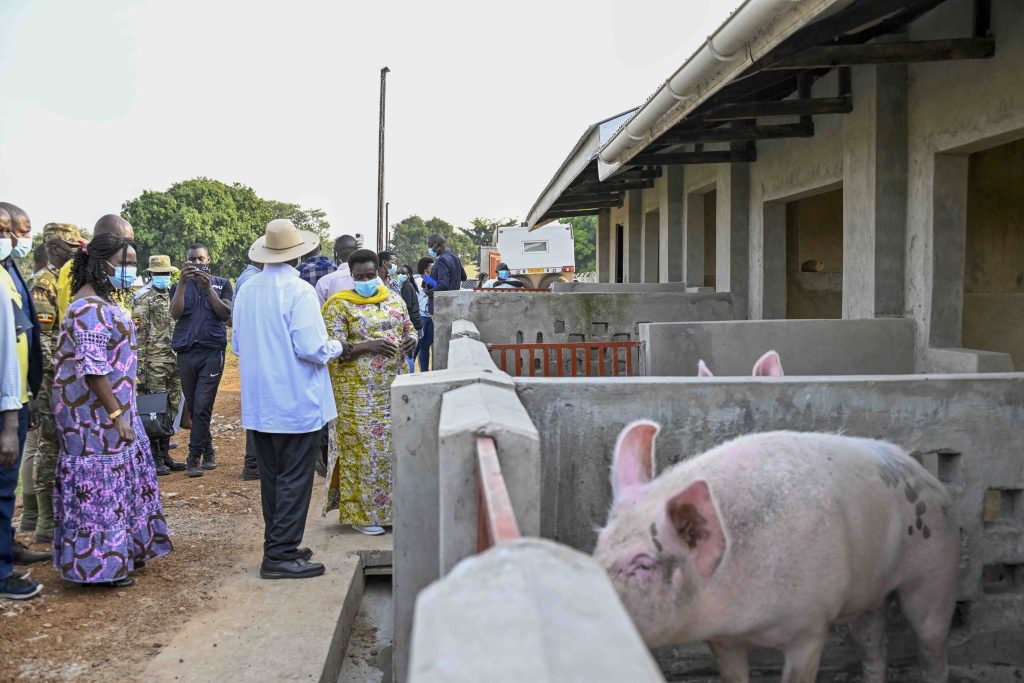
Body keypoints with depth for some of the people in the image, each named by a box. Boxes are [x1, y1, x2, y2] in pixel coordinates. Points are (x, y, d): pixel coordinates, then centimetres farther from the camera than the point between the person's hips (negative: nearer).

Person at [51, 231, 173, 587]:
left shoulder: (104, 302, 12)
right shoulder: (89, 308, -19)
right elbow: (92, 368, -24)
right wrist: (116, 414, -22)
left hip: (116, 408, 10)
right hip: (95, 414, -10)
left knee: (122, 476, 16)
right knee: (100, 483, -2)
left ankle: (125, 550, 27)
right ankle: (99, 563, 9)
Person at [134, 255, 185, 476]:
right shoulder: (144, 301, -3)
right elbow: (137, 337, -8)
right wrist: (139, 368, -13)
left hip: (176, 363, 6)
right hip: (154, 363, -6)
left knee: (171, 410, 9)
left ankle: (165, 454, 18)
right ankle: (154, 458, 4)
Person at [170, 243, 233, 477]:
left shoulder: (221, 284, 9)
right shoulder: (179, 287, 13)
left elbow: (225, 313, -5)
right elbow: (175, 313, -5)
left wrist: (208, 287, -15)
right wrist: (183, 282, -15)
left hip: (212, 351, -3)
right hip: (186, 351, 3)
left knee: (202, 407, -10)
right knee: (193, 407, 8)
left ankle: (193, 458, -6)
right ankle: (208, 450, 23)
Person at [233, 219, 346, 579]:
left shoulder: (246, 290, 6)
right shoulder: (298, 291, -16)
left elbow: (237, 346, 15)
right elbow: (311, 349, -20)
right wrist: (336, 346, -1)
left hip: (259, 404, 7)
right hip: (296, 403, -7)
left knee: (271, 477, 15)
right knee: (294, 480, 0)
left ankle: (277, 546, 25)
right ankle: (281, 555, 3)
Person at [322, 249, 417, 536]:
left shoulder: (394, 299, 11)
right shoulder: (340, 305, -4)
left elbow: (409, 328, 20)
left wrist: (411, 339, -3)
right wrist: (368, 346, -21)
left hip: (395, 385, 5)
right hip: (359, 391, -5)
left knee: (395, 445, 8)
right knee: (362, 447, -3)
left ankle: (390, 508, 20)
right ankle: (361, 513, 7)